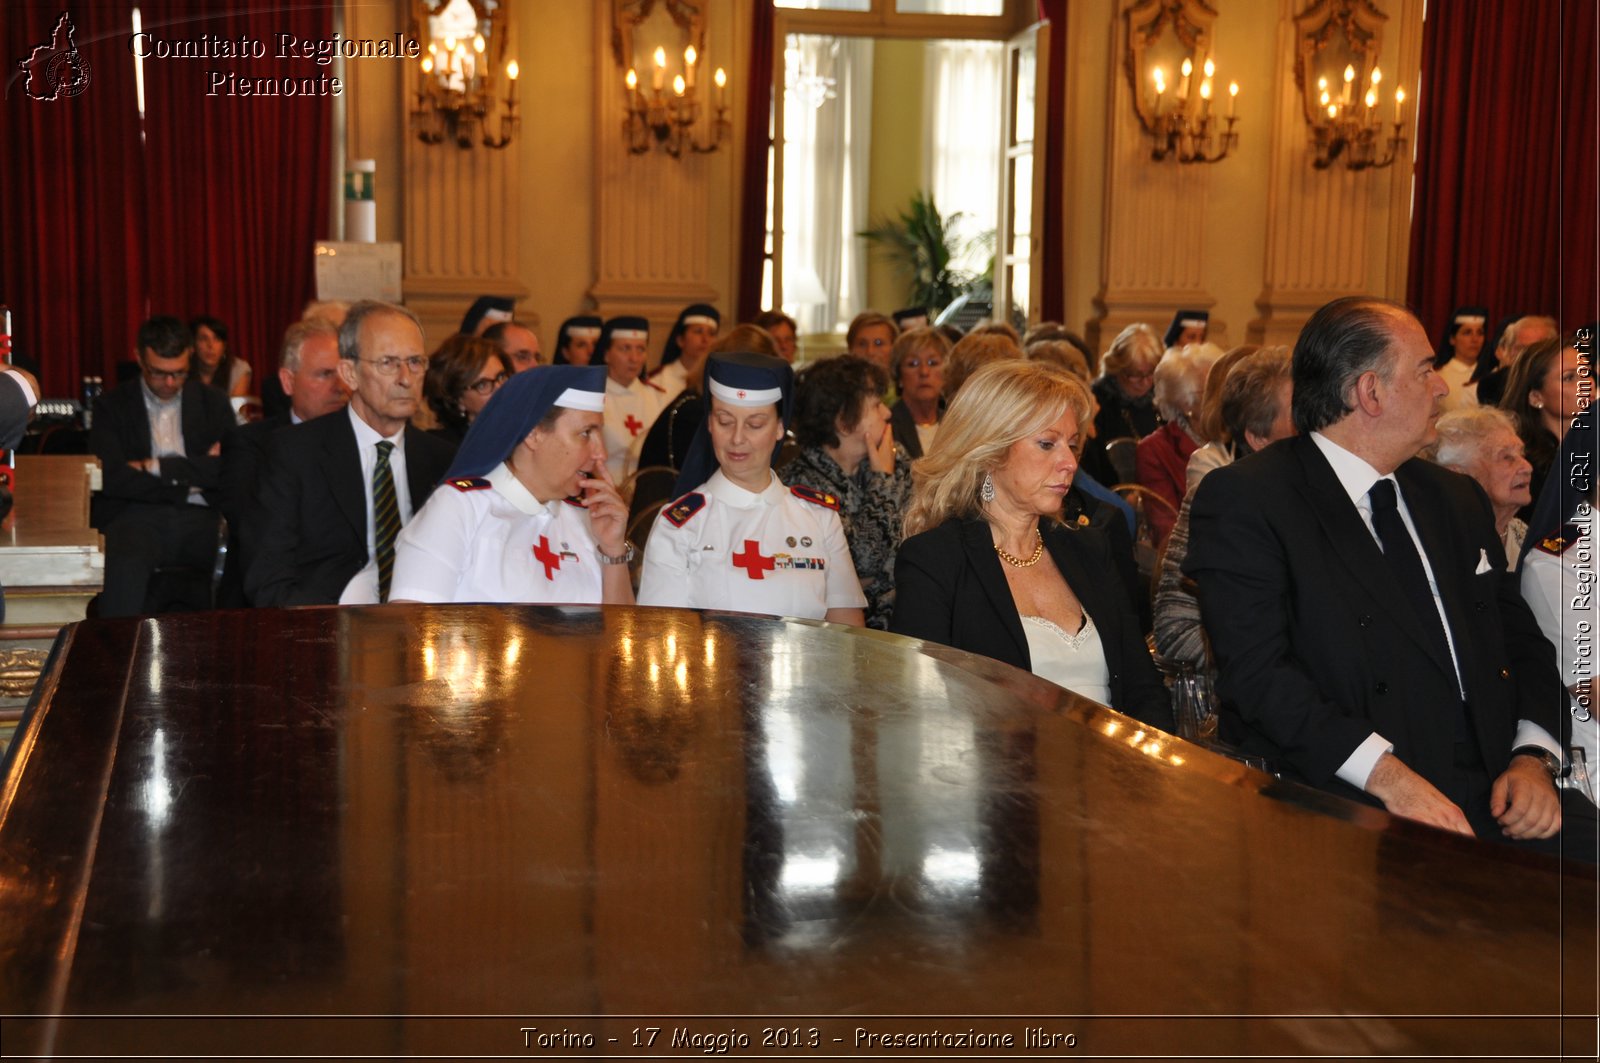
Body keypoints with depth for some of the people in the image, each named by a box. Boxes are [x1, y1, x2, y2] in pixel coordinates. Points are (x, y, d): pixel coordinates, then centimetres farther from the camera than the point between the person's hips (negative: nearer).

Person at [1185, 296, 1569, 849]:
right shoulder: (1244, 498, -3)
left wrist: (1531, 756, 1)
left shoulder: (1456, 498, 20)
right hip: (1347, 809, -6)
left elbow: (1520, 639, 21)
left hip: (1489, 803, 6)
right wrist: (1386, 776, -22)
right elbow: (1256, 669, -13)